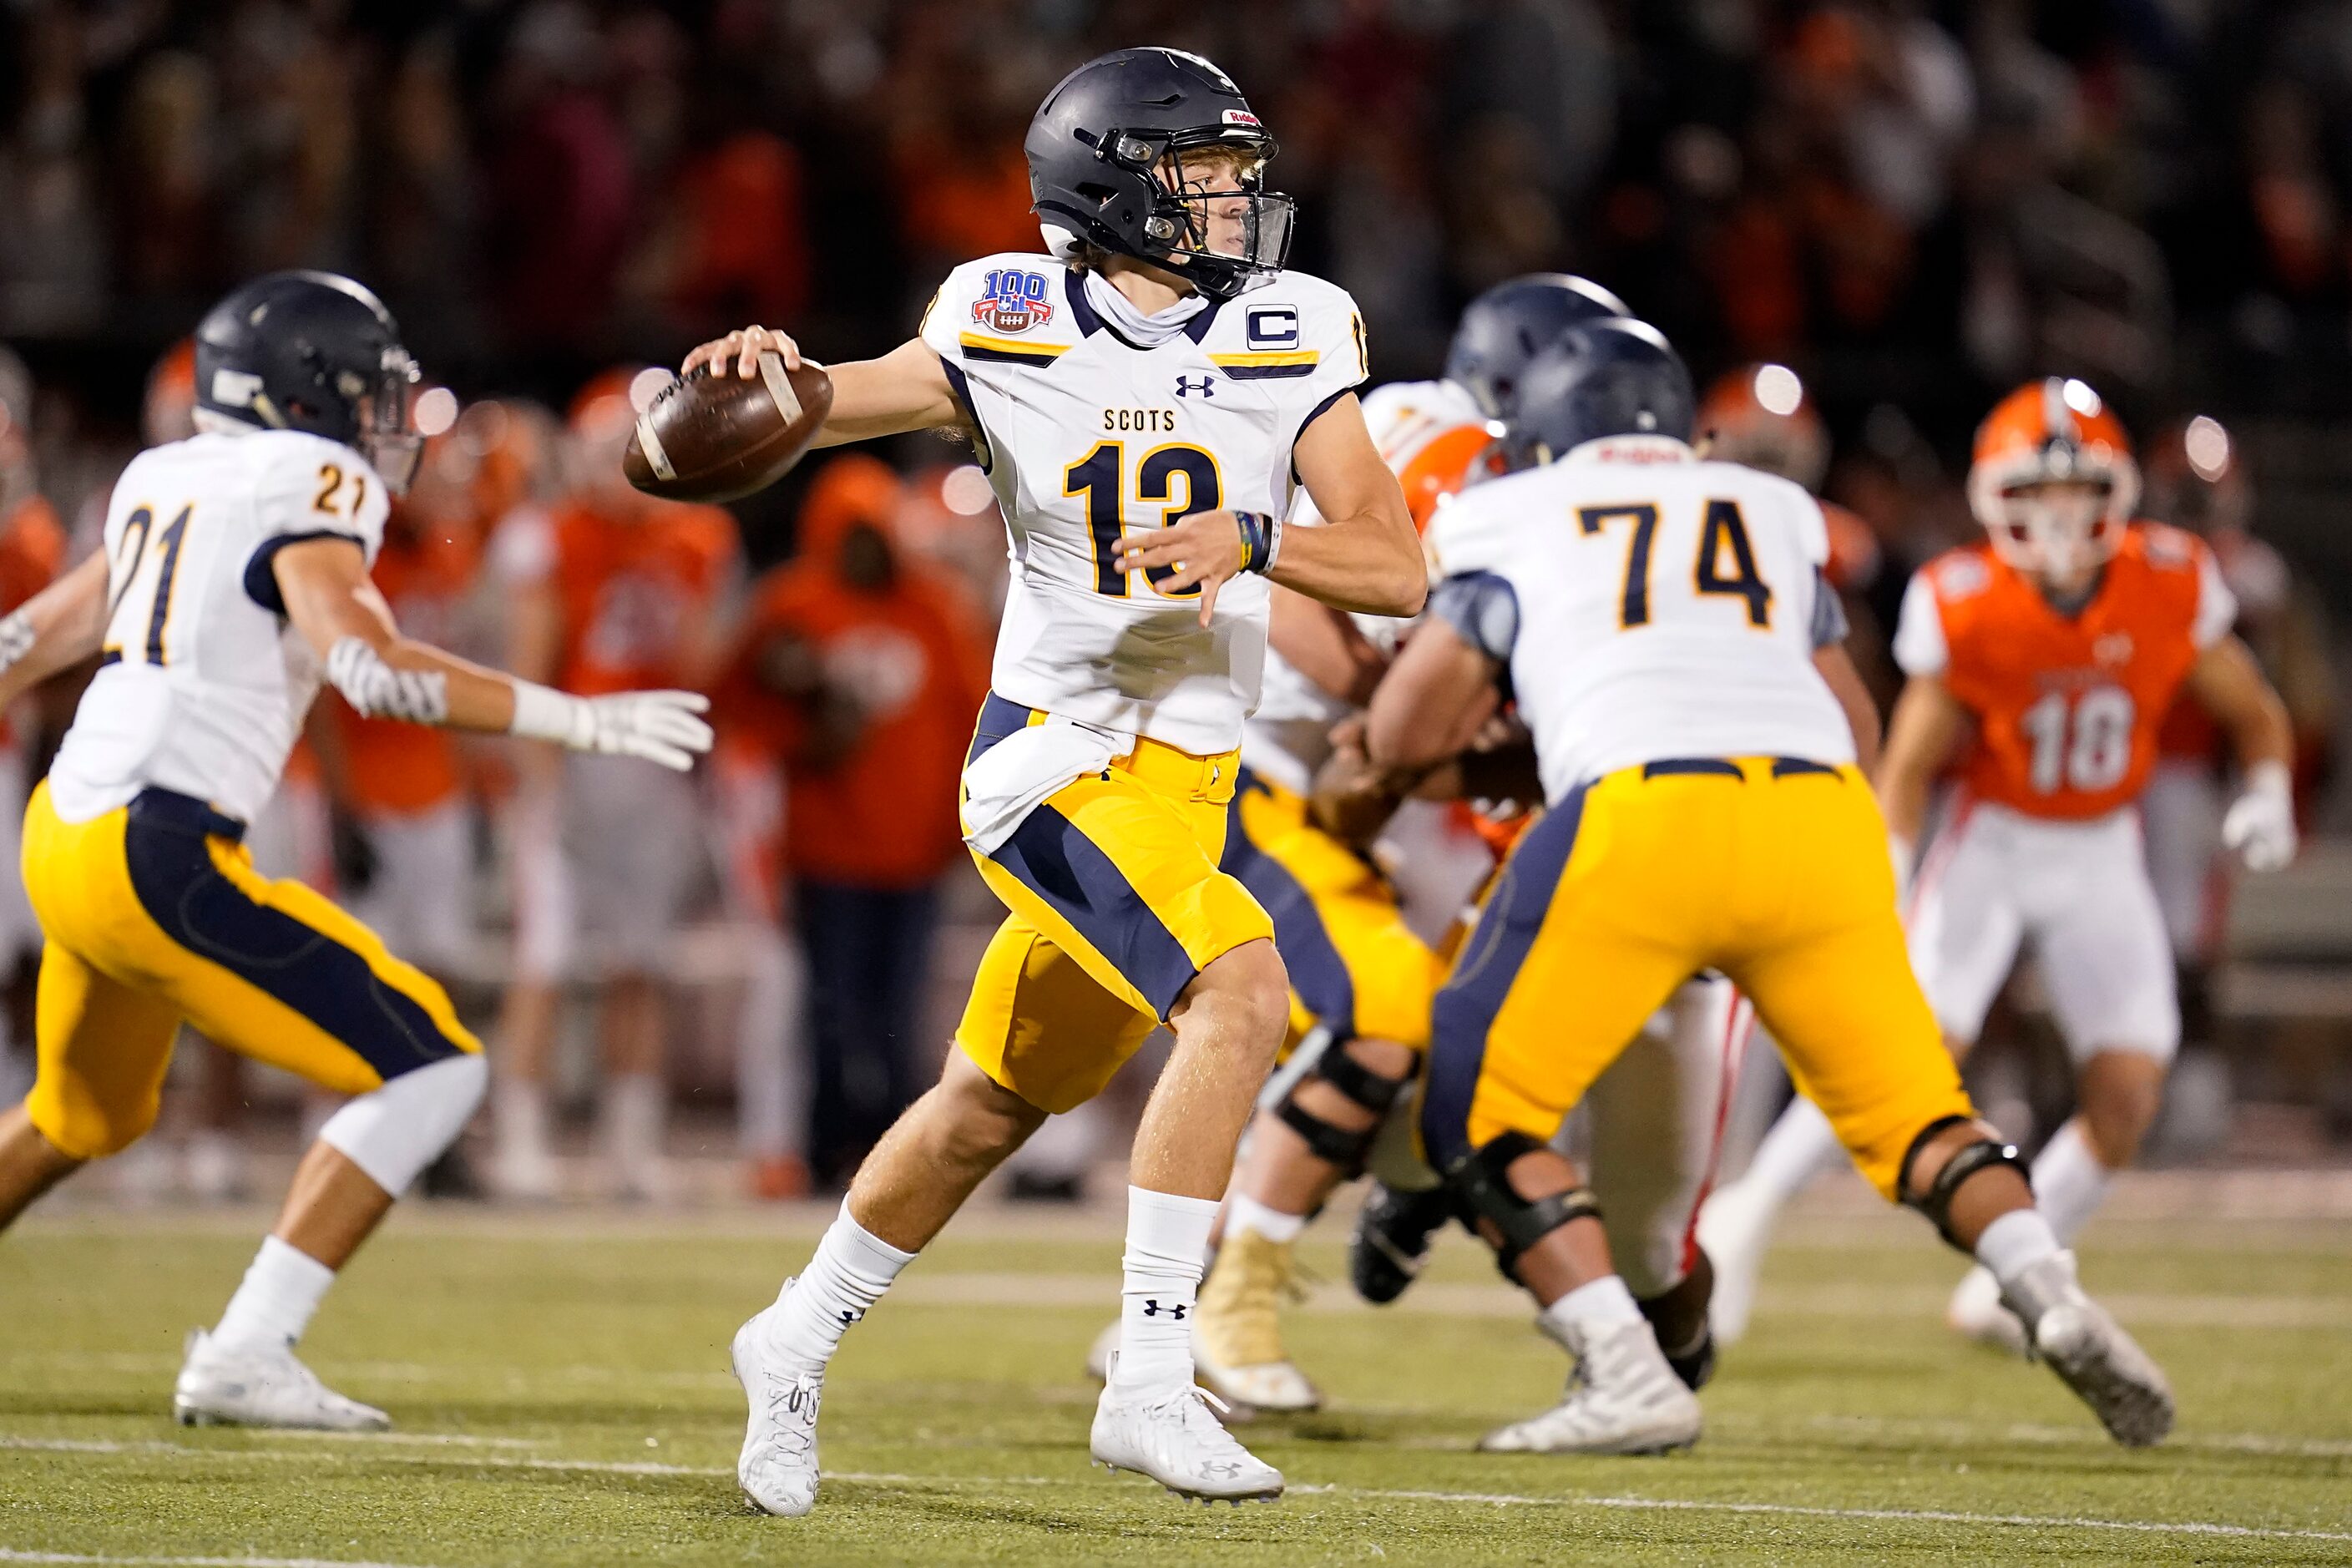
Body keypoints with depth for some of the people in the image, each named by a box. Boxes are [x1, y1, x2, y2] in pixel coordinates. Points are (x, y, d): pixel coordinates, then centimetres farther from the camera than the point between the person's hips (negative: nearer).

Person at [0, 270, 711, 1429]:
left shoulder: (166, 480, 15)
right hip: (162, 857, -9)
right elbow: (369, 667, -24)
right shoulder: (308, 488, -9)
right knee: (431, 1071, -5)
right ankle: (245, 1355, -8)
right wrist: (578, 721, -21)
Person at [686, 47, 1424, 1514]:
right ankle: (1150, 1384, -24)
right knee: (1241, 994, -26)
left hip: (1186, 776, 5)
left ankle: (800, 1341, 37)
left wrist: (1253, 541, -21)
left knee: (994, 1105, 17)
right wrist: (769, 370, -26)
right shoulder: (1013, 330, -5)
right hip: (1059, 755, -5)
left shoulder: (1286, 342, 1)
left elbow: (1399, 572, -2)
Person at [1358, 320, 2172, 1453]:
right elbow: (1856, 724, 30)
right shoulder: (1770, 513, 28)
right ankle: (2055, 1300, -6)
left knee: (1482, 1116, 9)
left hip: (1641, 818, -3)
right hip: (1816, 809, 3)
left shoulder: (1510, 522, 20)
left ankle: (1626, 1375, -7)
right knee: (1907, 1106, 18)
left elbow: (1403, 737, 16)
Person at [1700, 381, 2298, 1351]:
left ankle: (2010, 1282, 14)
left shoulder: (2169, 590, -14)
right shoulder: (1965, 608, -18)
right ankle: (1749, 1215, -4)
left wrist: (2268, 796, -17)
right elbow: (1910, 762, -8)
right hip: (1993, 843, -3)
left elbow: (2256, 715, 2)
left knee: (2128, 1096, -5)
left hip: (2102, 854, 3)